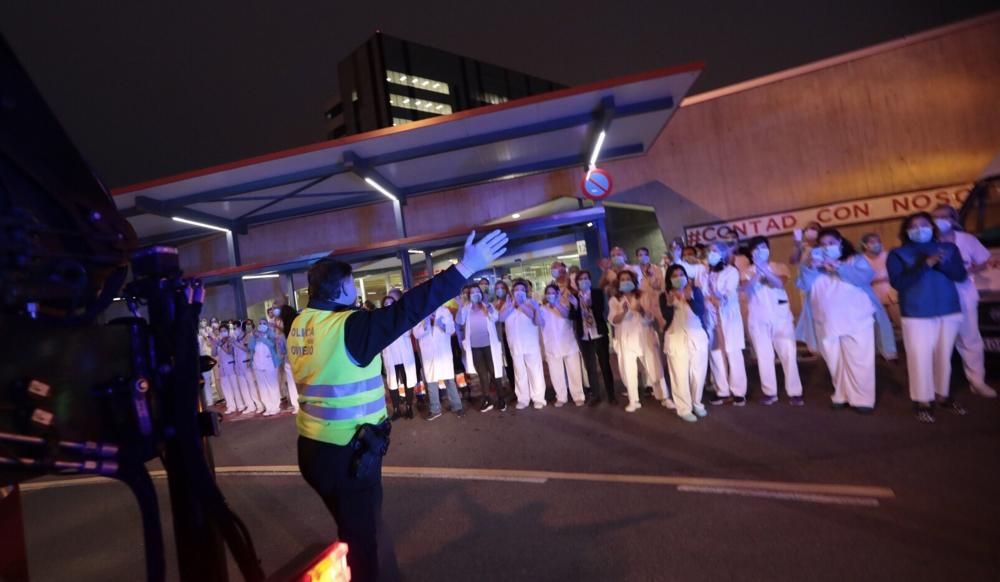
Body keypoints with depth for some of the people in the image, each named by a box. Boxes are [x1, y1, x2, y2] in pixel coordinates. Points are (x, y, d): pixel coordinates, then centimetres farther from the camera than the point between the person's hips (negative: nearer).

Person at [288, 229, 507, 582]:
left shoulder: (299, 325, 2)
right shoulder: (347, 326, -23)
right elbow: (406, 311, -30)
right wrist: (465, 268, -31)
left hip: (314, 446, 9)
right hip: (346, 452, -9)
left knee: (354, 529, 27)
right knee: (362, 536, 12)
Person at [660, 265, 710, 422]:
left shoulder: (695, 290, 2)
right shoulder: (665, 296, -1)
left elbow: (701, 311, -11)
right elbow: (667, 318, -11)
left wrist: (689, 298, -24)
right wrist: (669, 304, -26)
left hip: (698, 336, 2)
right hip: (676, 339, -2)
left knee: (699, 373, 7)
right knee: (680, 375, -3)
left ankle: (697, 403, 27)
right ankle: (684, 409, 6)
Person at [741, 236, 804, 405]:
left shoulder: (779, 267, 8)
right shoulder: (748, 271, 8)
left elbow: (780, 283, -13)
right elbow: (746, 289, -12)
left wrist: (764, 269, -26)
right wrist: (756, 273, -27)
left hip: (781, 316, 0)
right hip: (758, 319, 0)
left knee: (788, 353, -3)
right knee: (764, 356, 0)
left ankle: (795, 392, 4)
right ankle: (770, 392, 9)